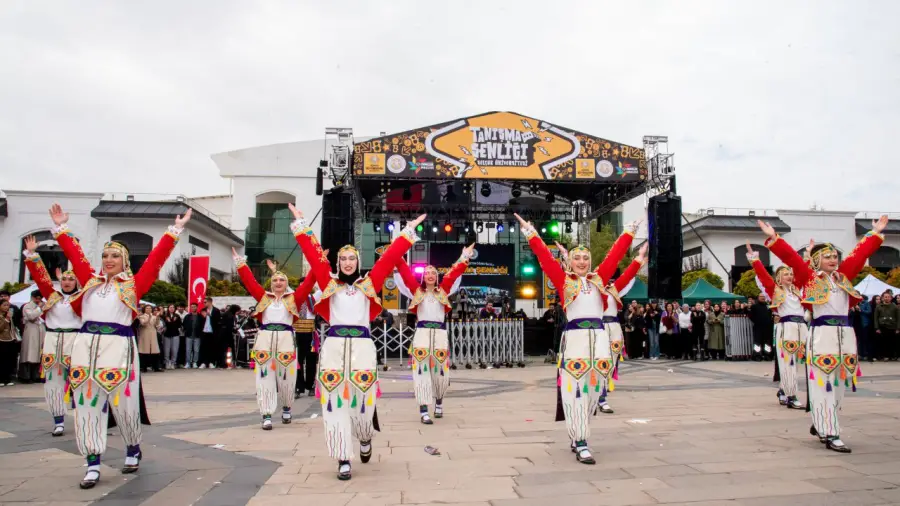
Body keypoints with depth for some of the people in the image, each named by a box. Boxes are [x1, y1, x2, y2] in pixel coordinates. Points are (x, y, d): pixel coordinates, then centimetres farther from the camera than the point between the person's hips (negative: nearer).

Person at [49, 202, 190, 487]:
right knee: (88, 403, 2)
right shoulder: (90, 281, 16)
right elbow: (74, 255, 22)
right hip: (86, 346, 4)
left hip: (118, 346, -3)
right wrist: (61, 228, 25)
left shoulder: (134, 284, 7)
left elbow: (156, 258, 3)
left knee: (123, 403, 3)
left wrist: (175, 231, 1)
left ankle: (133, 450, 25)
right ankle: (93, 463, 8)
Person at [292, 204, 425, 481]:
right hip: (334, 347, 1)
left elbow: (389, 258, 8)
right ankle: (343, 459, 7)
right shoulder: (329, 283, 11)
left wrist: (408, 231, 9)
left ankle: (365, 438, 35)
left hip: (362, 347, 0)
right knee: (335, 402, -1)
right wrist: (300, 224, 10)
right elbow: (313, 255, 10)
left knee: (363, 401, 3)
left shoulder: (369, 283, 10)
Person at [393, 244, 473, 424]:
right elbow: (406, 273, 5)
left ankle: (439, 402, 32)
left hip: (440, 334, 2)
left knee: (440, 371, 6)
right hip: (422, 333, -1)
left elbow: (454, 274, 8)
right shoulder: (416, 291, 9)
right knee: (422, 371, -5)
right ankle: (423, 411, -4)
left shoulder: (443, 291, 13)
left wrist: (464, 258, 5)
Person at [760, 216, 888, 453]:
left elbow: (859, 254, 23)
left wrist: (875, 234, 30)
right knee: (824, 384, -5)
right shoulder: (810, 277, 0)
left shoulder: (843, 275, 15)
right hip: (822, 334, -6)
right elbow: (791, 257, -7)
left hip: (845, 334, 6)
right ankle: (830, 435, -5)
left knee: (839, 384, 11)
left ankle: (820, 424, 26)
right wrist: (773, 238, -15)